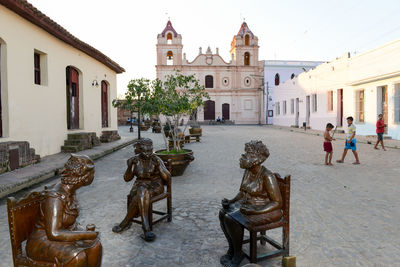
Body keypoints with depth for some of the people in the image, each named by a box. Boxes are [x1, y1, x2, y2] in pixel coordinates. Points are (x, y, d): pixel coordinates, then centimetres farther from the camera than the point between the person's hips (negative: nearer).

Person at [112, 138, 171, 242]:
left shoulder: (156, 160, -7)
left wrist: (158, 166, -18)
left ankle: (125, 223, -16)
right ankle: (146, 229, -34)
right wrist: (129, 166, -13)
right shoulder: (135, 160, 2)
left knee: (139, 198, -34)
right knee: (142, 194, -35)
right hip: (140, 185, 3)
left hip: (155, 186, -2)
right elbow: (127, 179, 1)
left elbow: (167, 178, -10)